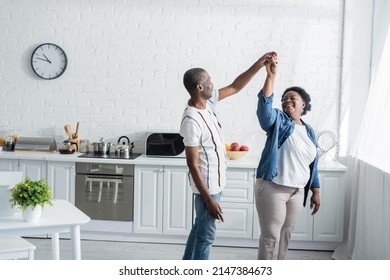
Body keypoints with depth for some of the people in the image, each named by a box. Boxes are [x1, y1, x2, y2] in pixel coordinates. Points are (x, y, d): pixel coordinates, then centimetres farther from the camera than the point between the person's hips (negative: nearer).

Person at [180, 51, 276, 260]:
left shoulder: (207, 102, 0)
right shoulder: (191, 121, -27)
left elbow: (235, 87, 13)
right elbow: (193, 165, -25)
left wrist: (259, 65, 4)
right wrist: (208, 199, -24)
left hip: (214, 181, 10)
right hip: (207, 185, -10)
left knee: (200, 228, 20)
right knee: (206, 235, 2)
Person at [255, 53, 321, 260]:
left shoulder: (308, 131, 13)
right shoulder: (278, 121, -2)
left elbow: (312, 164, 17)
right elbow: (264, 105, -24)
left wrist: (315, 192, 13)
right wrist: (271, 75, -33)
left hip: (297, 191, 6)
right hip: (272, 188, -6)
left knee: (285, 235, 15)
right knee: (270, 236, -4)